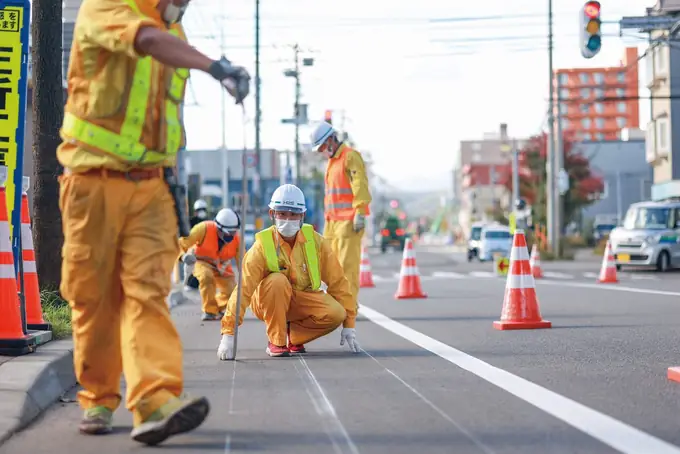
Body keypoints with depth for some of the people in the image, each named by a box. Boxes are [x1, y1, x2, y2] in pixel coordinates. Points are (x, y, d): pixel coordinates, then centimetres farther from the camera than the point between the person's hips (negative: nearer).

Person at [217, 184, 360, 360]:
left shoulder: (315, 241, -11)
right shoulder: (262, 246, -19)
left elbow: (337, 281, -6)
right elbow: (243, 289, -25)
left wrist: (349, 324, -7)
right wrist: (228, 334, -33)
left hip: (304, 301, 3)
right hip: (270, 303, -3)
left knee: (336, 313, -26)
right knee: (278, 281, -35)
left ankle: (294, 336, 2)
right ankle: (276, 341, -18)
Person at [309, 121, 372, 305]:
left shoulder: (350, 156, -8)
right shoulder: (332, 160, 22)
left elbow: (360, 186, -17)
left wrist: (360, 213, -23)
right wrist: (328, 216, 17)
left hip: (349, 220, -9)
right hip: (333, 221, 9)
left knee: (347, 264, -11)